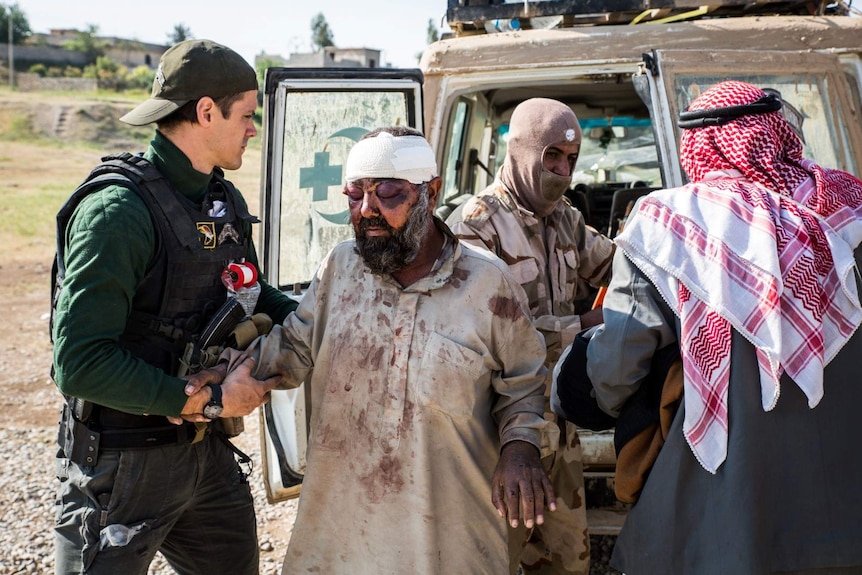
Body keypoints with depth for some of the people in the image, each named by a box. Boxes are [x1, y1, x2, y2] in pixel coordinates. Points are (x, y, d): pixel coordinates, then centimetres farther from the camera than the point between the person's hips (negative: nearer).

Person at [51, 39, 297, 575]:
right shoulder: (119, 208, -22)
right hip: (124, 465, -8)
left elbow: (249, 292, 20)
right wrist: (208, 401, -22)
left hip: (208, 451, 8)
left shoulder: (226, 202, 5)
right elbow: (81, 363, -27)